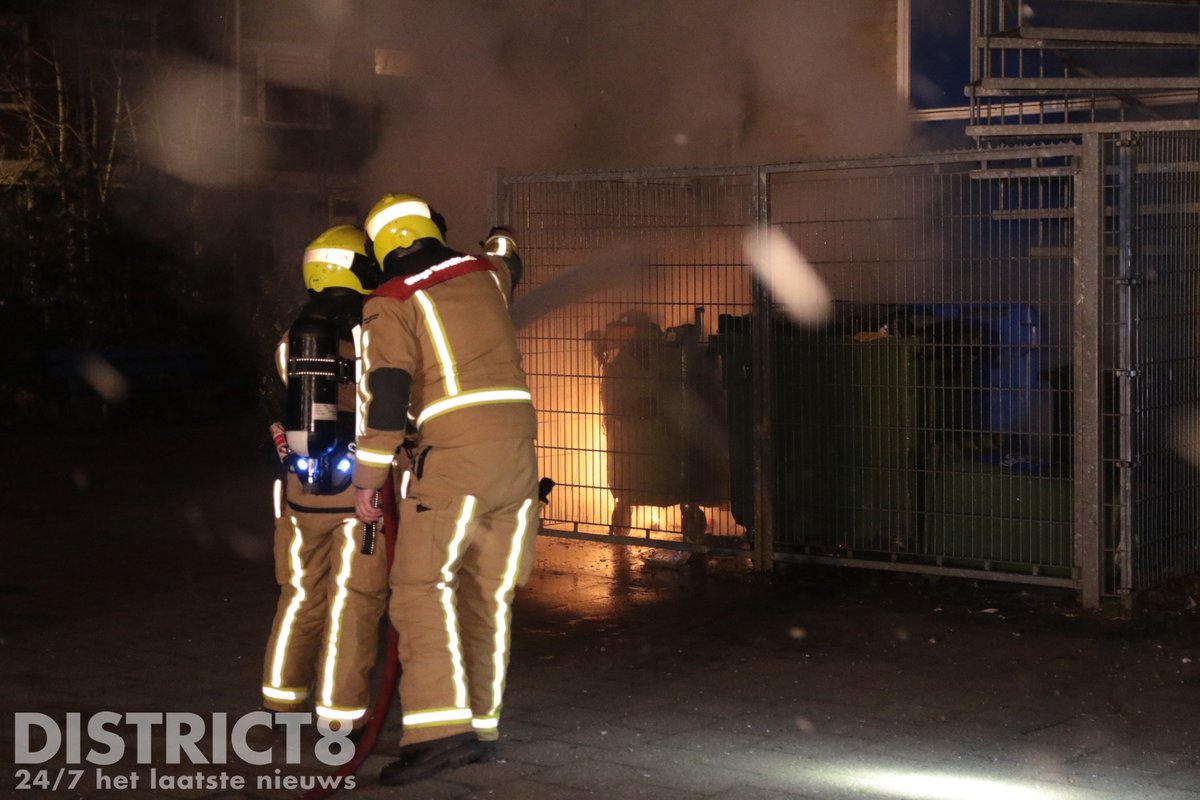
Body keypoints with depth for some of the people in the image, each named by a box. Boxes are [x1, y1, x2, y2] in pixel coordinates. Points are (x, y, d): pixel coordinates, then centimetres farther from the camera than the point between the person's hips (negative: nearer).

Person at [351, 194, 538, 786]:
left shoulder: (391, 302, -1)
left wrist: (366, 481, -5)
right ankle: (482, 725, 18)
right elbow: (506, 261, 42)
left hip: (455, 452, -6)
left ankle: (440, 727, -21)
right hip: (518, 446, 6)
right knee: (489, 594, 13)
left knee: (421, 586, -7)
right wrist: (501, 243, 65)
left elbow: (383, 394, -9)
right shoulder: (485, 273, 16)